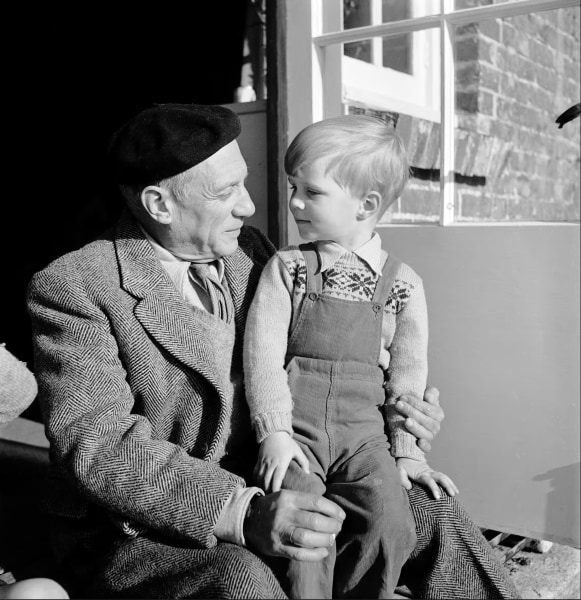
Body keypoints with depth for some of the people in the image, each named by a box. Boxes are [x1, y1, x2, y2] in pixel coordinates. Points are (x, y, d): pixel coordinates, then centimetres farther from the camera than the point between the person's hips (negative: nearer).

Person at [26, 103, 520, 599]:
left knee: (436, 518, -6)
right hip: (134, 532, -5)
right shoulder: (70, 287, -14)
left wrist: (404, 415, -5)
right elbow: (97, 447, -23)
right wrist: (242, 515, -36)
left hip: (261, 492, 6)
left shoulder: (249, 250, 5)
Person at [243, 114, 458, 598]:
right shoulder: (286, 268, 3)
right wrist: (275, 430, -12)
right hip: (294, 431, -1)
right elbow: (263, 351, -4)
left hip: (363, 431, 1)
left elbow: (408, 373, 6)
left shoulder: (402, 284, 5)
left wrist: (407, 449, 1)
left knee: (390, 521, -19)